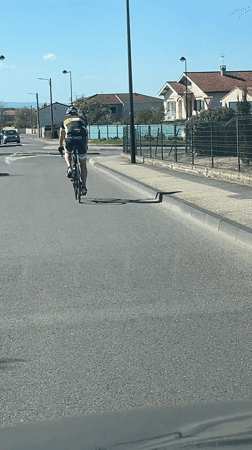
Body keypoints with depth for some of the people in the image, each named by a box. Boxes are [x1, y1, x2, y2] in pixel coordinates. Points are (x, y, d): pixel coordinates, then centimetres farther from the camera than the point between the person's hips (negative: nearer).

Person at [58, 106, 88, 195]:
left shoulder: (65, 121, 28)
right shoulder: (81, 120, 31)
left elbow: (61, 135, 29)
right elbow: (86, 135, 33)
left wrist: (60, 146, 40)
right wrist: (86, 145, 46)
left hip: (70, 139, -1)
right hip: (81, 140, 1)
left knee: (67, 153, 34)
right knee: (83, 165, 15)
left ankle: (69, 168, 4)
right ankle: (84, 187, 17)